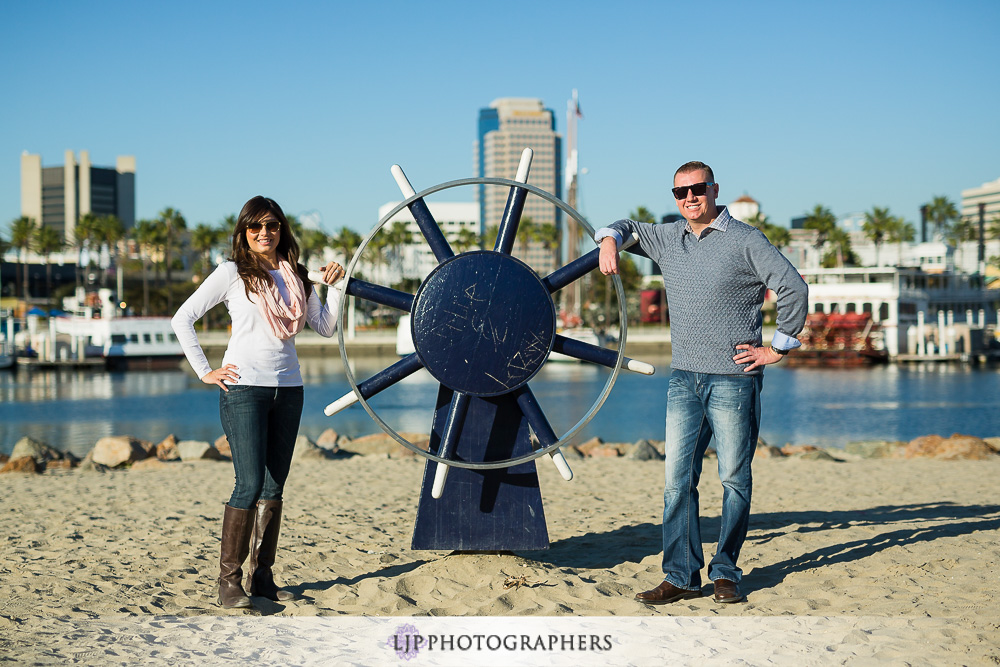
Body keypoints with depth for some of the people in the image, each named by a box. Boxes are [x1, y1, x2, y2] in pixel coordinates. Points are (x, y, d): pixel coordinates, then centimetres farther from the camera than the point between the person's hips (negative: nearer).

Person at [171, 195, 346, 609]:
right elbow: (182, 319, -2)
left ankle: (261, 576, 14)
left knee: (274, 485, 7)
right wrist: (205, 372, -6)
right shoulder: (233, 273, -1)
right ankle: (229, 580, -4)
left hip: (287, 388, 5)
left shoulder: (296, 276, 13)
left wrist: (335, 287, 0)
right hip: (244, 388, -5)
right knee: (250, 485, -11)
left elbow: (325, 327, 14)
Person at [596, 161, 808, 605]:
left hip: (733, 378, -5)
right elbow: (627, 226, 29)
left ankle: (725, 572, 13)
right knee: (678, 478, 0)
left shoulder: (744, 240, -3)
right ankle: (682, 576, 3)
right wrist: (610, 240, 6)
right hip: (684, 378, 5)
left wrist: (779, 347, -5)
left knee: (735, 478, 2)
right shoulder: (667, 239, 12)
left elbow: (793, 288, -6)